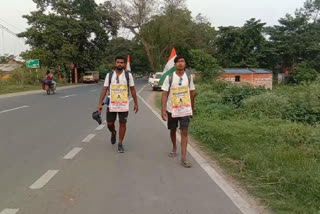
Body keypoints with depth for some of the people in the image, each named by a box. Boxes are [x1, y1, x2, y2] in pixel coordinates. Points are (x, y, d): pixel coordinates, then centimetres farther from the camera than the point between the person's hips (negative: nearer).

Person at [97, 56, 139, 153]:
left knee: (123, 124, 2)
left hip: (124, 105, -1)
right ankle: (113, 133, 42)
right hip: (111, 105, 1)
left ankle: (120, 144, 17)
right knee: (110, 124, 8)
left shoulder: (128, 75, 0)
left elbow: (132, 90, 4)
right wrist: (100, 104, -6)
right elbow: (104, 90, 1)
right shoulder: (109, 75, 2)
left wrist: (136, 103, 3)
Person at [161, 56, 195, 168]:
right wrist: (163, 110, -16)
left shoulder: (189, 77, -1)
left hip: (185, 110, 0)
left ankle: (183, 158, -2)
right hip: (172, 110, 0)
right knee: (173, 130, 16)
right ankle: (174, 148, 41)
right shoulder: (169, 77, -8)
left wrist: (192, 108, 14)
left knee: (184, 132, -6)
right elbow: (164, 94, -9)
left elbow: (192, 93, 9)